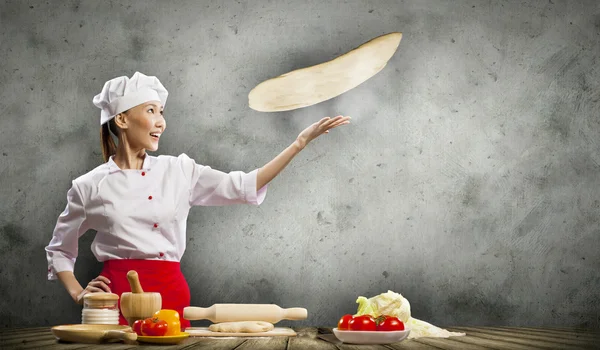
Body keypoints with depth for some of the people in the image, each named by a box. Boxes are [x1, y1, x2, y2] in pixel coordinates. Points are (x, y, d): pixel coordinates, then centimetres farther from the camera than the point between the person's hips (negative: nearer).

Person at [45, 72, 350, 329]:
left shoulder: (178, 171, 7)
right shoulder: (89, 186, 3)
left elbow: (242, 187, 3)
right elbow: (59, 251, 15)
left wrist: (302, 141, 0)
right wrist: (79, 294, 0)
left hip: (170, 295, 2)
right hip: (117, 297, -2)